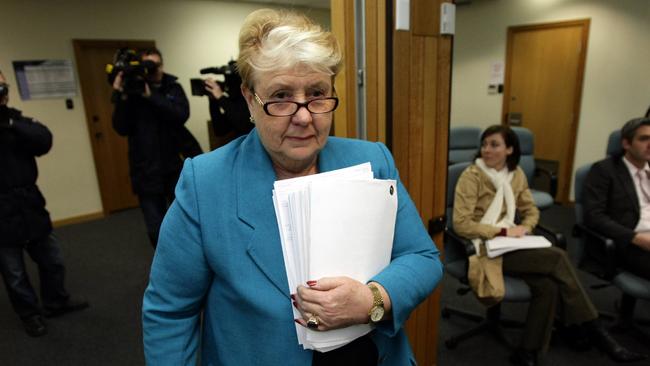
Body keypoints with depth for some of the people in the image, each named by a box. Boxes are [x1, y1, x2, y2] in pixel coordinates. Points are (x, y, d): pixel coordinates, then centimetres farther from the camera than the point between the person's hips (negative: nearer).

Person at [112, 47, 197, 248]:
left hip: (177, 168, 1)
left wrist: (151, 96, -20)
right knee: (156, 231, 1)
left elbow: (182, 115, -14)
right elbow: (122, 128, -6)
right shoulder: (131, 92, 3)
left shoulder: (172, 88, 4)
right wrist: (121, 96, -16)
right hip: (147, 173, 0)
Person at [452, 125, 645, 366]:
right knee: (557, 258, -21)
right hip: (485, 247, -6)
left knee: (548, 285, -24)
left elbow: (531, 210, 17)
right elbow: (461, 224, -17)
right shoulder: (471, 176, -11)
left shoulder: (516, 174, 9)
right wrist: (502, 231, -19)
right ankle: (591, 329, -5)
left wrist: (523, 228, -5)